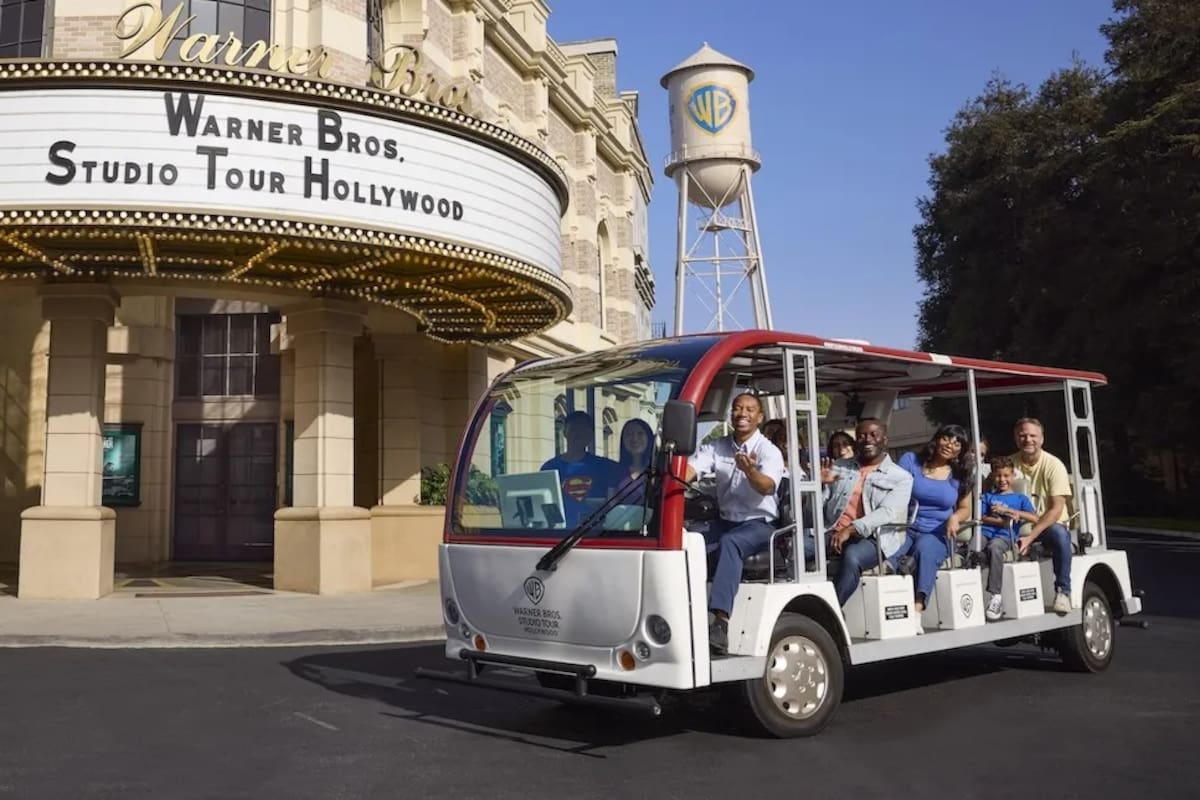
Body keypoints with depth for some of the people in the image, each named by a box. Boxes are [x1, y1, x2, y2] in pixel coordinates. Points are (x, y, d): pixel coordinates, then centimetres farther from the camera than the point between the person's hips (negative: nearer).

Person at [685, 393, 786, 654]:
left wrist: (750, 471, -47)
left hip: (759, 523, -4)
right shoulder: (717, 447, 7)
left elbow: (767, 488, -24)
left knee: (729, 542, -35)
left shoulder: (769, 451, -6)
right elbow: (690, 469, -9)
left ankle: (721, 620, -44)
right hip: (725, 521, 4)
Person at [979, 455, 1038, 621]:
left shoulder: (1020, 498, 24)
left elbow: (1034, 518, 7)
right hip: (984, 533, 2)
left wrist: (1006, 510, 0)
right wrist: (1002, 521, -5)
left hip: (1004, 537, -2)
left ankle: (995, 596, -37)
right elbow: (980, 517, 12)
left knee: (994, 547, -40)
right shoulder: (987, 496, 28)